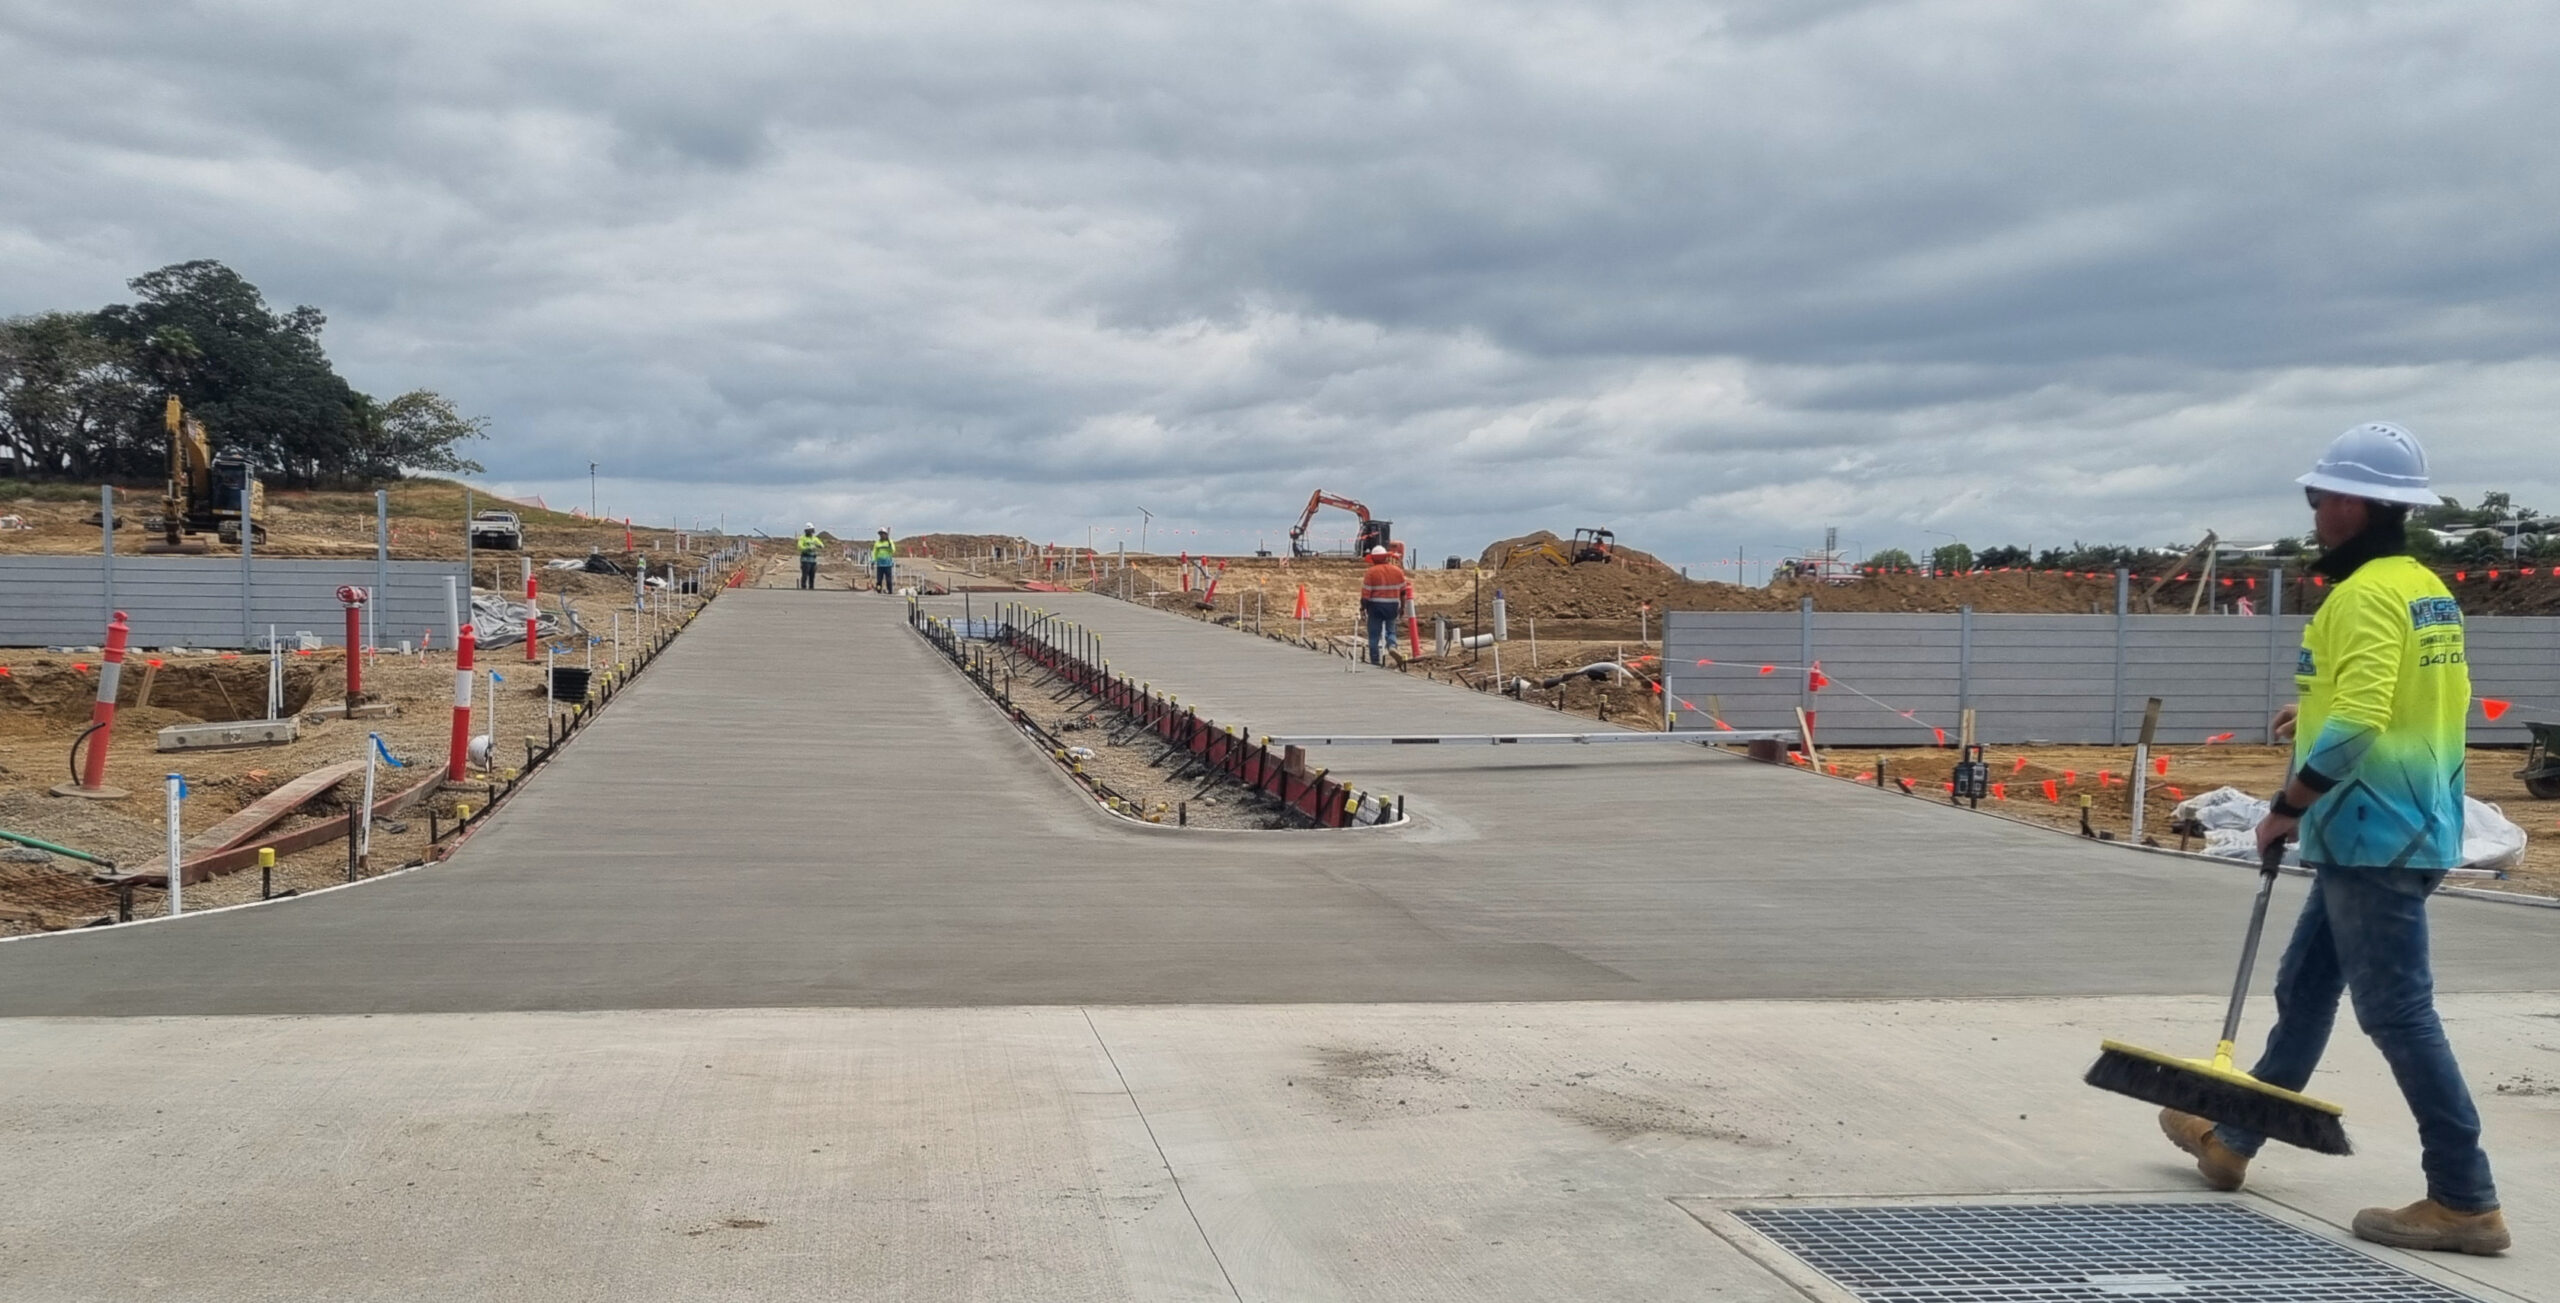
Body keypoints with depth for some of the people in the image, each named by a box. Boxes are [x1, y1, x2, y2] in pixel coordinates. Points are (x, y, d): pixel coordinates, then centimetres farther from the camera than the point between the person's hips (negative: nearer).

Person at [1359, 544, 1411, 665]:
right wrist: (1402, 607, 17)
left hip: (1376, 606, -3)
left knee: (1374, 634, 6)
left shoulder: (1371, 572, -9)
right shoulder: (1397, 570, 3)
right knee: (1391, 630, 16)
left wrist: (1362, 607, -1)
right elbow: (1403, 591, 7)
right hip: (1392, 605, 3)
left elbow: (1365, 593, -11)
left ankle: (1375, 661, 7)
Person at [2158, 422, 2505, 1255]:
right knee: (2304, 991, 18)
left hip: (2372, 837, -10)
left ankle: (2464, 1202, 3)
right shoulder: (2428, 589, 13)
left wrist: (2290, 805, -17)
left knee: (2397, 1011, -4)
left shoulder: (2365, 595, -18)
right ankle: (2232, 1140, 30)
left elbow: (2357, 725, -27)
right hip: (2401, 830, 10)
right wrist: (2320, 713, 20)